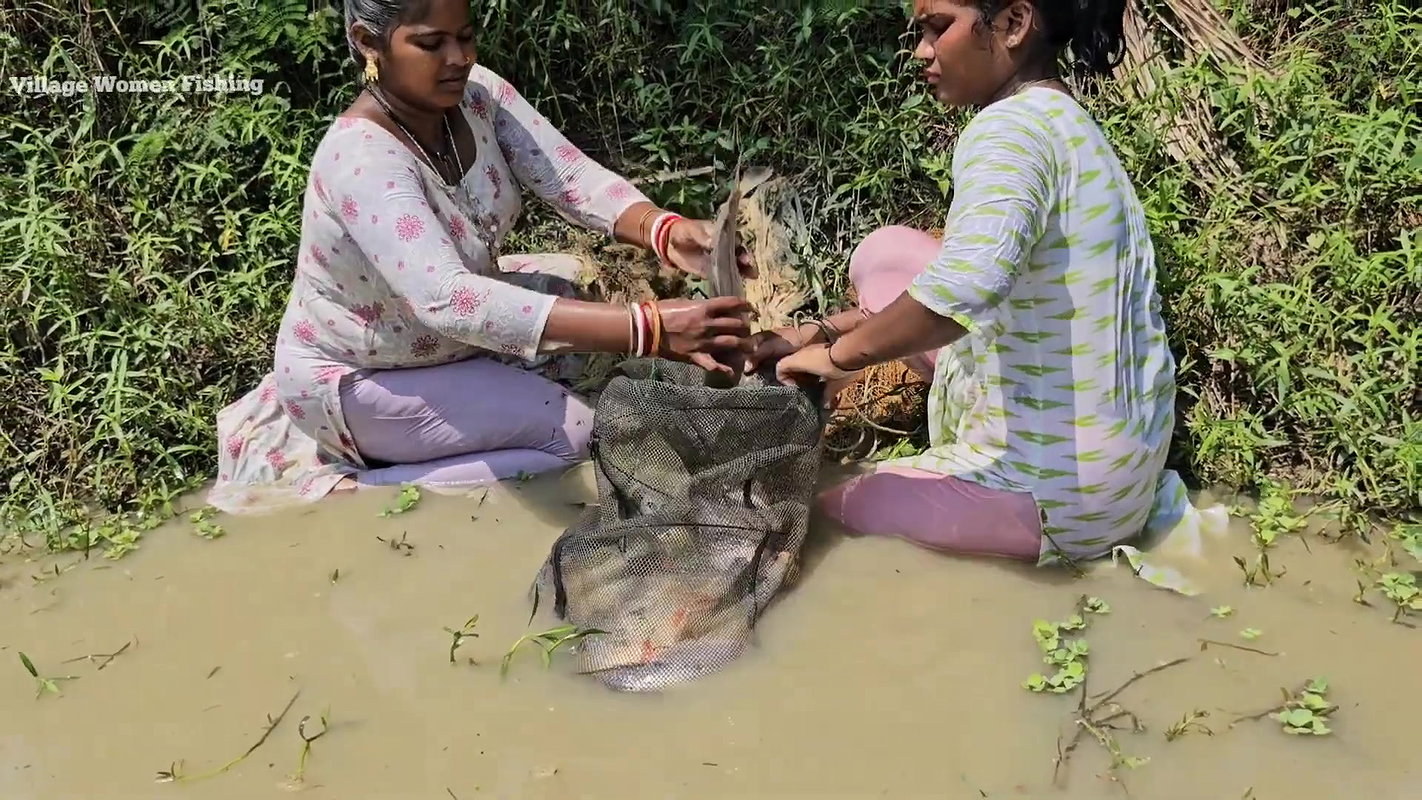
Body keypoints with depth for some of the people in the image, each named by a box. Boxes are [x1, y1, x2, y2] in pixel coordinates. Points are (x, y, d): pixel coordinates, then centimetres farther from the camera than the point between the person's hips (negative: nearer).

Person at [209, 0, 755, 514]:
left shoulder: (476, 94, -12)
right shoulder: (359, 158, -35)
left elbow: (572, 176, -20)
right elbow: (445, 300, -47)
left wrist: (665, 230, -43)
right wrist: (648, 330, -55)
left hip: (443, 331, 8)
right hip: (361, 374, -8)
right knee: (590, 439, -16)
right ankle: (357, 493, -9)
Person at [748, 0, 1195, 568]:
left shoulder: (1012, 125, -21)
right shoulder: (1059, 120, 9)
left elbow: (964, 285, -40)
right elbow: (975, 276, 16)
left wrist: (840, 356, -23)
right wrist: (824, 332, 7)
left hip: (1062, 496, -9)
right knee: (886, 253, 14)